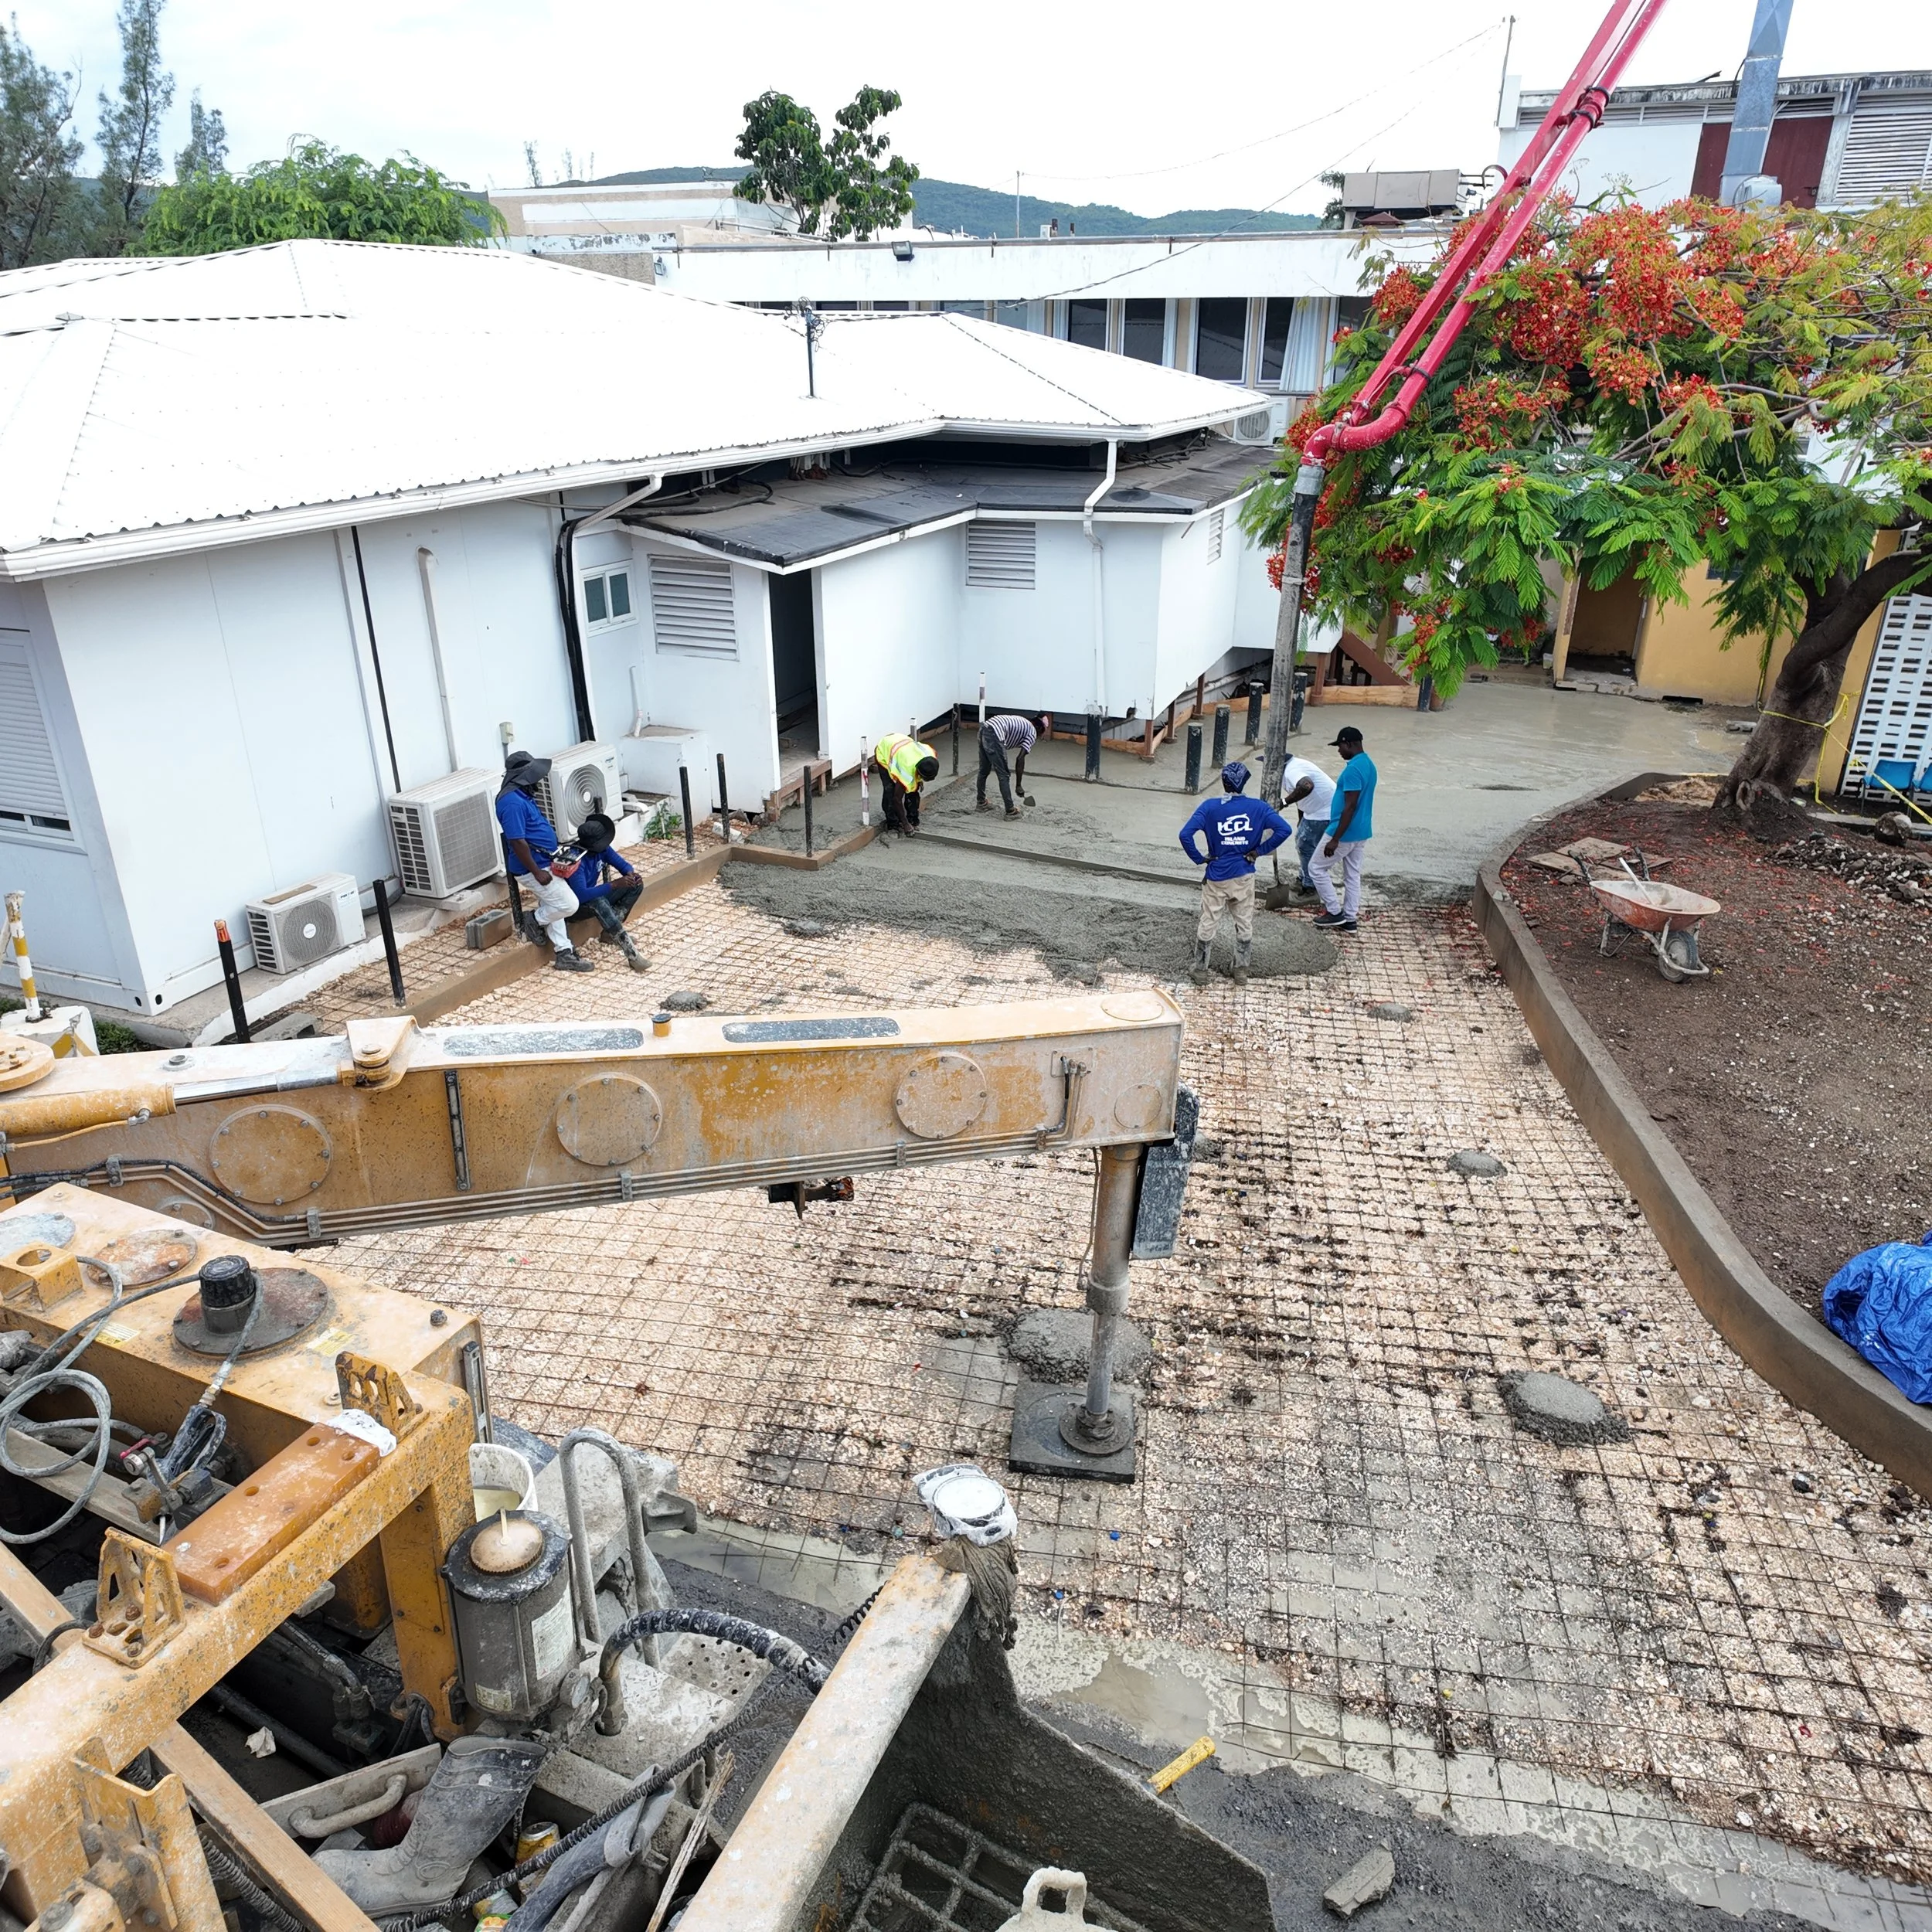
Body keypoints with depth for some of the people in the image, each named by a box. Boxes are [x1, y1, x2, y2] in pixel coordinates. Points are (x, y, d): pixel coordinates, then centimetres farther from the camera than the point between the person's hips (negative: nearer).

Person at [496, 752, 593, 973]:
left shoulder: (520, 795, 8)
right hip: (534, 867, -11)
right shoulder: (512, 802, -25)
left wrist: (546, 828, 13)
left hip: (544, 862, 11)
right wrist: (537, 872, -25)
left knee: (553, 908, 15)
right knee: (569, 904, -8)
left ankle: (564, 954, 21)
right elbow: (517, 841, -28)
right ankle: (535, 921, 15)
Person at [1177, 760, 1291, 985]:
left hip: (1217, 876, -1)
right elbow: (1284, 830, -14)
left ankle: (1200, 970, 21)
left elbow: (1185, 834, -20)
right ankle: (1241, 971, 25)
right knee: (1245, 924, 16)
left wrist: (1200, 858, -7)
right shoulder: (1258, 807, -6)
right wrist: (1260, 850, -6)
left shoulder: (1210, 806, -11)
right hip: (1244, 876, 1)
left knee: (1208, 924, 12)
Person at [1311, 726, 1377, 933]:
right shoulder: (1369, 765, 9)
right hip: (1361, 831, 10)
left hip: (1346, 832, -10)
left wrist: (1335, 839, -24)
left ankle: (1334, 912, 8)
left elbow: (1350, 807, -25)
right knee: (1353, 875, 14)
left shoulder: (1353, 769, -23)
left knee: (1317, 867, 5)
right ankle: (1349, 919, 21)